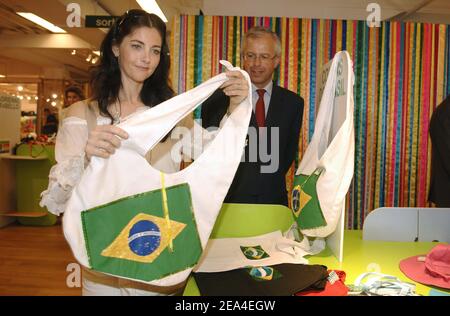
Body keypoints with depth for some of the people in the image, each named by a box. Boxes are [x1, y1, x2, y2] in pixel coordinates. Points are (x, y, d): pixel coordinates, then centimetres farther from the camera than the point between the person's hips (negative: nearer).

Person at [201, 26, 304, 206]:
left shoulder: (293, 103, 2)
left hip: (274, 200, 2)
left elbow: (290, 151, 8)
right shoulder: (218, 99, -7)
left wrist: (271, 183, 2)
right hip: (229, 199, -2)